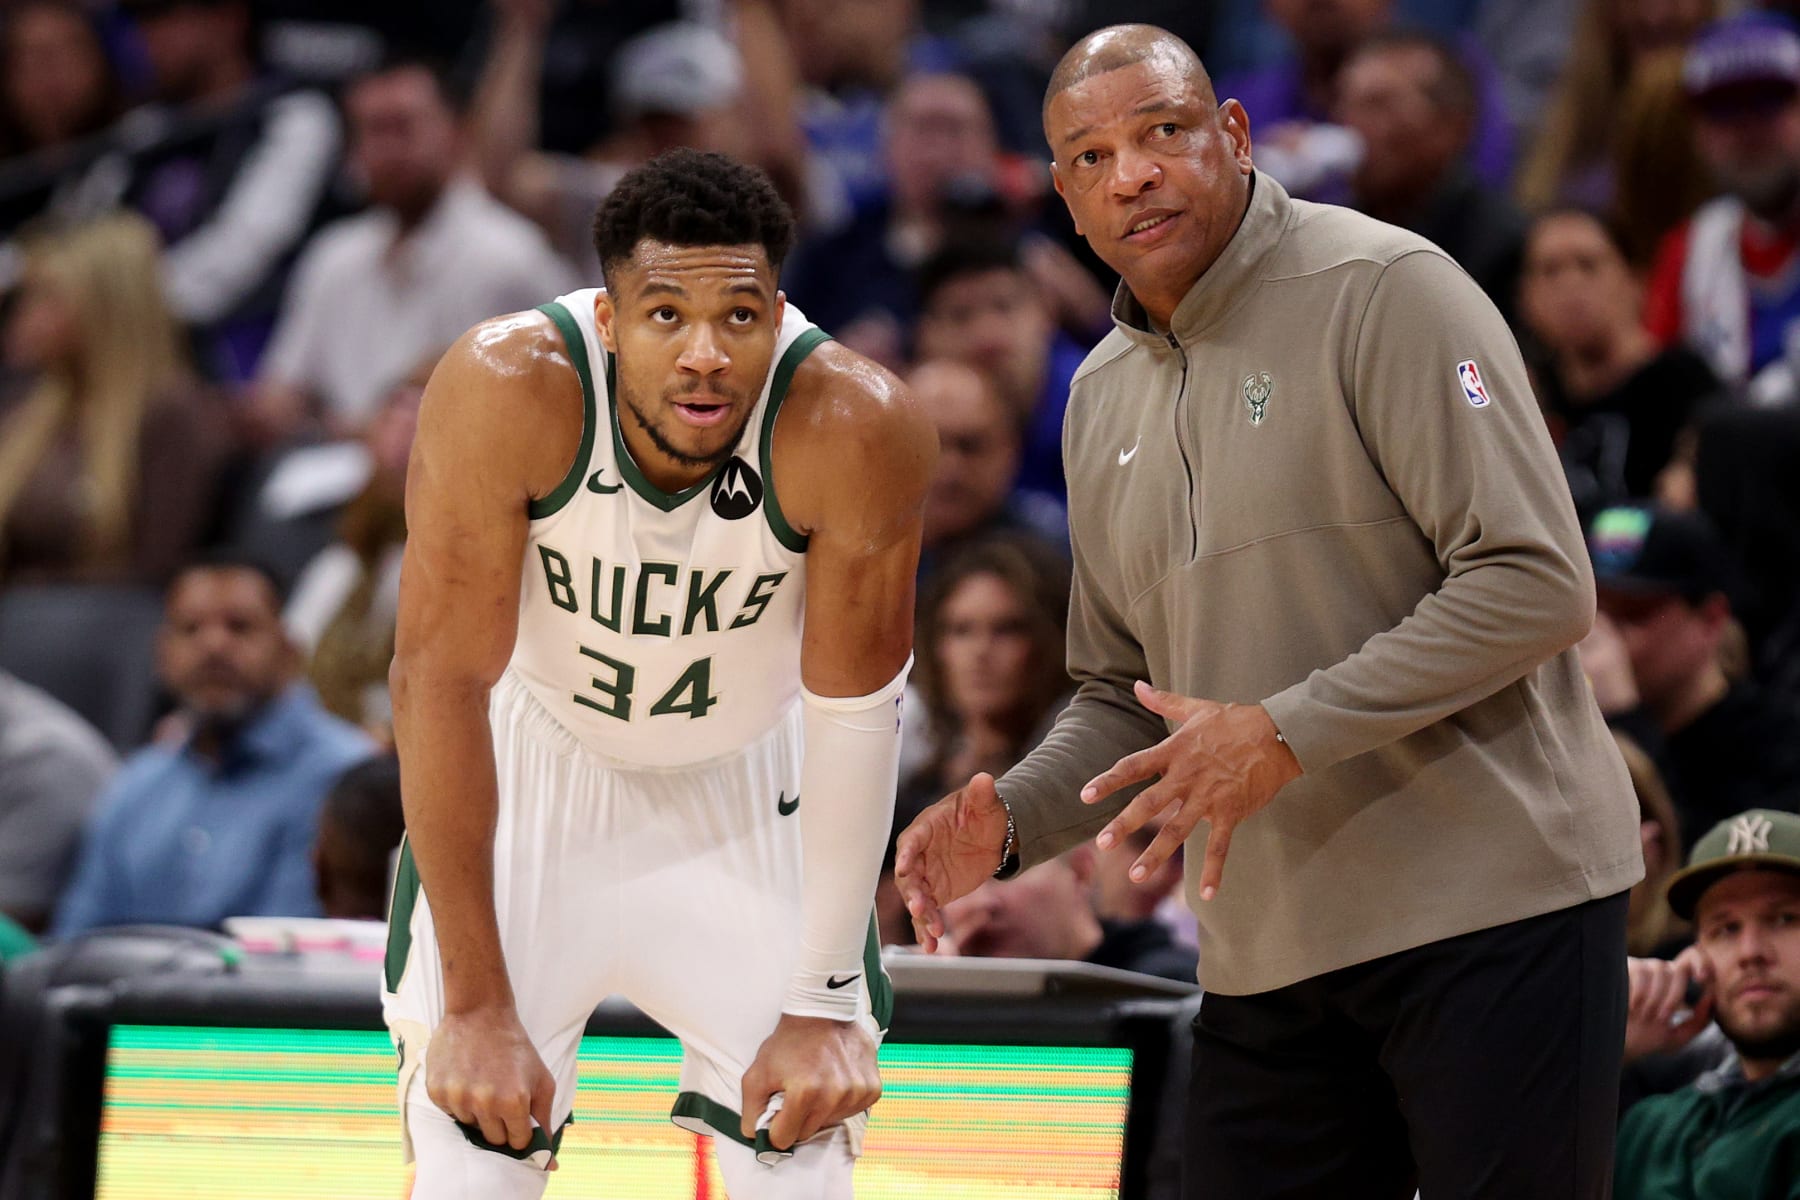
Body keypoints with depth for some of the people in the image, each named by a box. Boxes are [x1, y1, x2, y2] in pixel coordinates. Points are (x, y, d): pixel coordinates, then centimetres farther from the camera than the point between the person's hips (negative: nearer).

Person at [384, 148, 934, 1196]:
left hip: (749, 788, 1)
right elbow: (441, 680, -24)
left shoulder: (858, 429, -29)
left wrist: (824, 1006, -17)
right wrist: (476, 1004, -24)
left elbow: (854, 708, -18)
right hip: (536, 768, -1)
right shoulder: (504, 391, -30)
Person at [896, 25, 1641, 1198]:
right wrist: (1010, 819, 4)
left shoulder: (1384, 290, -8)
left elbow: (1536, 583, -15)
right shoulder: (1103, 399, 16)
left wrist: (1286, 734, -19)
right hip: (1267, 957, 7)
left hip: (1494, 905, -7)